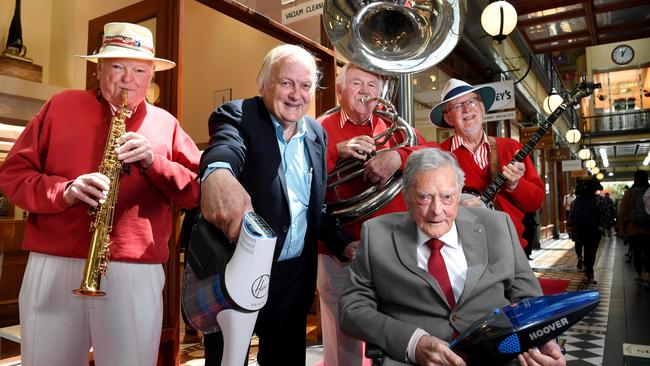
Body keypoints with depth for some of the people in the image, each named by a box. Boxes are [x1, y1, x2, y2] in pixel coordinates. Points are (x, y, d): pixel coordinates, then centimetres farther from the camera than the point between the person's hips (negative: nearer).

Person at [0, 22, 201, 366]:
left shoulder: (166, 124, 11)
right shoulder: (61, 105, 10)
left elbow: (198, 191, 4)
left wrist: (154, 162, -11)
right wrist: (64, 191, -11)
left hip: (138, 273, 0)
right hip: (52, 267, 1)